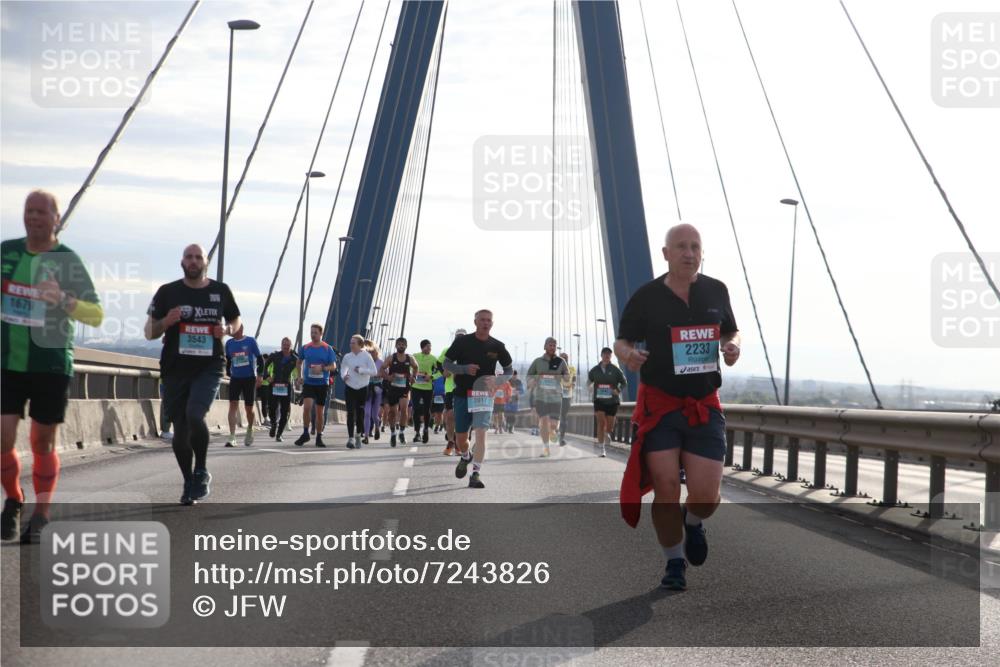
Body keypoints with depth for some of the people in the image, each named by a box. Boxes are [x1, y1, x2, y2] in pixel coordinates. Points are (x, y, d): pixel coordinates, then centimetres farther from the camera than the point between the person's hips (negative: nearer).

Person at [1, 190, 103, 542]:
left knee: (43, 444, 4)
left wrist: (64, 300, -25)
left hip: (51, 365, -2)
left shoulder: (68, 261, -5)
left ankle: (41, 517, 18)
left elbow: (97, 315, -9)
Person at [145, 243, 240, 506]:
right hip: (175, 368, 2)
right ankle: (189, 483, 23)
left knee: (194, 415, -25)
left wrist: (227, 329, -3)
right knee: (180, 430, 5)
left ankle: (201, 471, -3)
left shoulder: (221, 291, 6)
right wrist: (166, 322, -14)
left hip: (209, 367, -1)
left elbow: (235, 320, 20)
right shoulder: (168, 292, 4)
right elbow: (149, 332, 7)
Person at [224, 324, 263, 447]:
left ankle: (250, 430, 33)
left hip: (250, 378, -2)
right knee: (233, 405, -13)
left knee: (249, 408, 5)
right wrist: (229, 374, 13)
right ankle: (232, 438, -17)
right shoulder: (229, 343, 5)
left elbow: (259, 359, -1)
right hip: (235, 378, 2)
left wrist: (260, 375, -9)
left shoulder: (250, 341, -3)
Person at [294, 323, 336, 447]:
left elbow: (333, 366, -2)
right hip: (308, 383, 0)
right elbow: (299, 363, 19)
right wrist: (299, 376, 9)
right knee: (307, 407, -17)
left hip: (322, 383, 0)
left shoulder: (328, 349, -1)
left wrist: (322, 368, -19)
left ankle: (319, 437, 16)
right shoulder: (305, 348, 5)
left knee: (319, 411, 5)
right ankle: (305, 434, -3)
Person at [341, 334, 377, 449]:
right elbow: (343, 368, 18)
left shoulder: (366, 356, -4)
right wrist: (344, 375, -2)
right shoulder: (347, 357, 3)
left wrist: (361, 370, -17)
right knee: (351, 413, -9)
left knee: (360, 413, 6)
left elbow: (374, 371, -7)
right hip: (350, 388, 1)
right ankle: (351, 438, -10)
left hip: (363, 388, -1)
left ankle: (358, 435, 28)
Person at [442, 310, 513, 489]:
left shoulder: (497, 346, 1)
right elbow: (446, 364, 2)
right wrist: (465, 368, -16)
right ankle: (465, 457, 41)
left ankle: (475, 474, -15)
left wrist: (496, 380, -11)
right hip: (462, 394, 1)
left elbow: (510, 371, 10)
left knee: (481, 433, -17)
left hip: (484, 395, -1)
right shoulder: (462, 342, -2)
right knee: (460, 437, 6)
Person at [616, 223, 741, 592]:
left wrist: (733, 346, -4)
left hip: (704, 406, 2)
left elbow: (731, 331, 20)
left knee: (706, 494, -6)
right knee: (666, 489, -6)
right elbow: (621, 341, 5)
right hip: (658, 405, -2)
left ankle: (693, 523, 30)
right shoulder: (646, 296, -3)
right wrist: (627, 354, -18)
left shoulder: (716, 291, 5)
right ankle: (675, 563, 15)